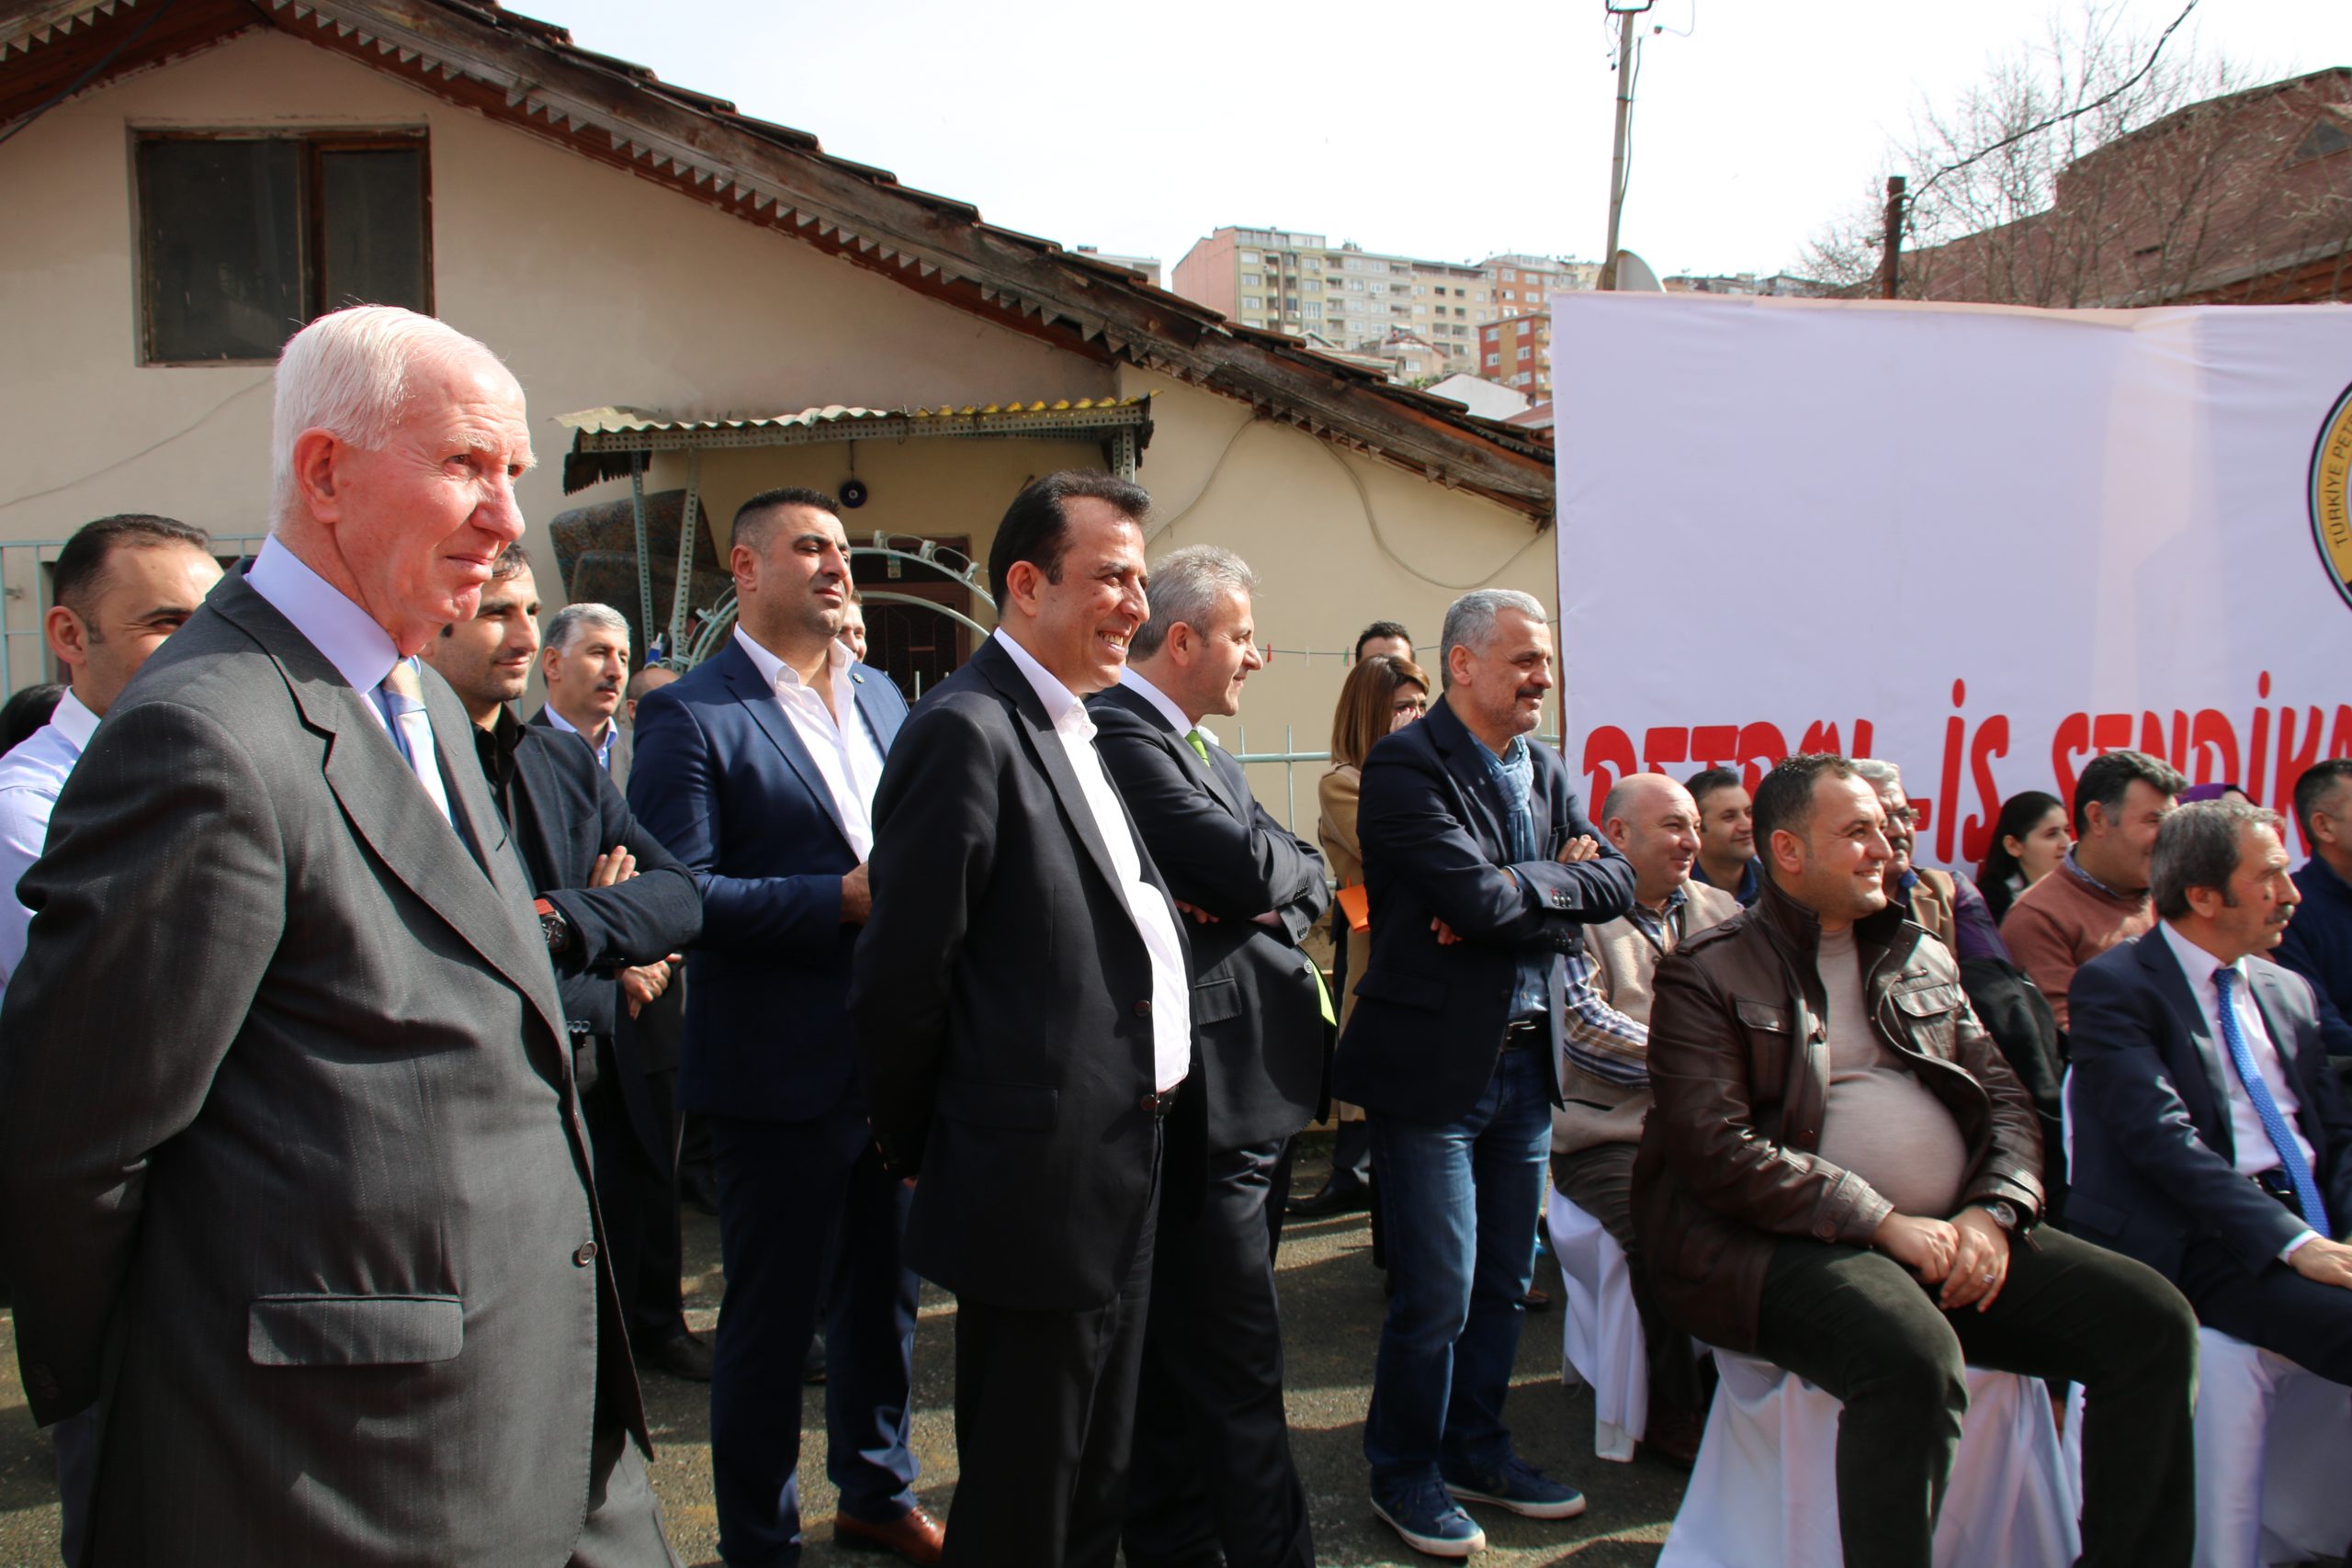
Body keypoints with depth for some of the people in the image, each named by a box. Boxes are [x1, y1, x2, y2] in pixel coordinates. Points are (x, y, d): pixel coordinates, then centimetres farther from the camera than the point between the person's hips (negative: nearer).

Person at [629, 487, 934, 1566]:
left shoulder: (879, 696, 11)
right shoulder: (693, 716, -11)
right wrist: (840, 899, -22)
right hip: (781, 1066, -7)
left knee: (883, 1292, 21)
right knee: (773, 1315, 8)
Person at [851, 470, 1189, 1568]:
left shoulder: (1073, 731, 13)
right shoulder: (967, 733, -18)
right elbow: (905, 971, -17)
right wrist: (912, 1142, -6)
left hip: (1118, 1176, 9)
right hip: (1039, 1178, -9)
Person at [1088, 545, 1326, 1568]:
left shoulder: (1199, 746, 18)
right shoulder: (1119, 733, -14)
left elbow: (1306, 879, 14)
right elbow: (1253, 868, -22)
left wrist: (1274, 899, -8)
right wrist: (1288, 870, 0)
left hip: (1258, 1091, 10)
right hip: (1203, 1096, -10)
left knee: (1200, 1357, 19)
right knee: (1237, 1371, -3)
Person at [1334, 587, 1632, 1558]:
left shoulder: (1546, 772, 12)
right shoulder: (1407, 765, -13)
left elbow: (1616, 884, 0)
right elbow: (1479, 897, -24)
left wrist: (1511, 894, -14)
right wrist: (1558, 879, -6)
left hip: (1524, 1064, 8)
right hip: (1432, 1066, -7)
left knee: (1503, 1285, 17)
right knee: (1437, 1295, 1)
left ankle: (1475, 1451, 35)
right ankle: (1404, 1473, 22)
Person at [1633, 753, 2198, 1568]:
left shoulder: (1923, 960, 21)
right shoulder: (1706, 973, -1)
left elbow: (2005, 1099, 18)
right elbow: (1715, 1149, -11)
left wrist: (1995, 1212, -3)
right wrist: (1883, 1222, -15)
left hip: (1951, 1235, 7)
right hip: (1796, 1247, -6)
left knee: (2152, 1318, -10)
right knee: (1915, 1359, -35)